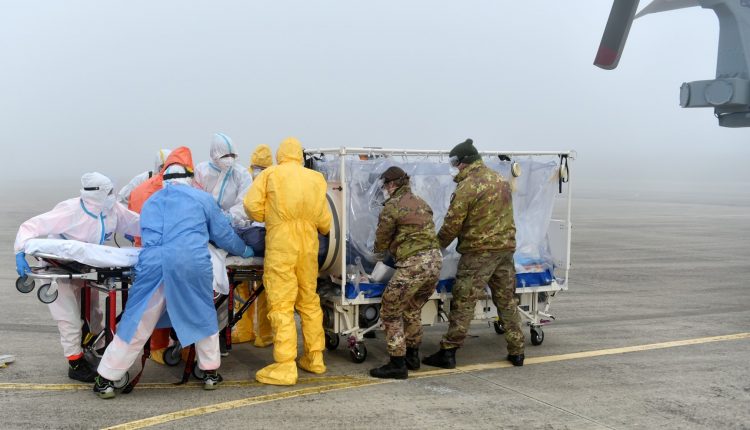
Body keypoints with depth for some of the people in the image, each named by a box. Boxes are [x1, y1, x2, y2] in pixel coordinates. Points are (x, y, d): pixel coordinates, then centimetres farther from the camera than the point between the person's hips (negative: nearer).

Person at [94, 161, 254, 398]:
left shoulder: (150, 202, 27)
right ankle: (210, 372, 26)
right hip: (192, 265, -2)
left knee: (136, 323, 7)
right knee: (204, 318, 17)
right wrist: (244, 250, 39)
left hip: (152, 264, 2)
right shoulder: (202, 198, 17)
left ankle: (106, 380, 11)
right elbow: (224, 234, 22)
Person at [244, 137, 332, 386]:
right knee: (309, 301, 16)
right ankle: (315, 358, 24)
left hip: (280, 246, -5)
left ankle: (285, 368, -7)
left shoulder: (270, 174, 1)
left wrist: (267, 219, 13)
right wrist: (321, 228, 36)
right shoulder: (315, 179, 12)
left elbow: (252, 205, -7)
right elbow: (325, 222, 13)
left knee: (281, 305, -4)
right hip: (308, 247, 5)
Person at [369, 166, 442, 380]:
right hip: (435, 260, 9)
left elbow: (382, 240, 6)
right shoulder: (421, 203, 19)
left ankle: (397, 364, 0)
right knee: (412, 310, 23)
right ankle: (412, 356, 30)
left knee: (391, 312, 1)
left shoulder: (392, 206, -5)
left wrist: (379, 257, 27)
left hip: (413, 264, -8)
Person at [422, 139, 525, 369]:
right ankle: (516, 351, 19)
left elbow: (452, 224, -12)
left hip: (478, 251, -7)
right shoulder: (499, 179, 9)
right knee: (507, 300, 14)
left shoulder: (466, 187, -14)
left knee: (463, 303, -1)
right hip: (506, 246, 7)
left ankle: (448, 351, 2)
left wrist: (437, 245, 4)